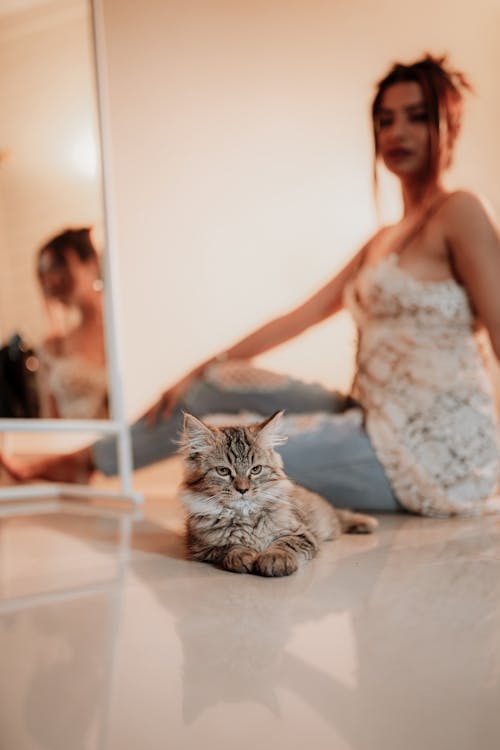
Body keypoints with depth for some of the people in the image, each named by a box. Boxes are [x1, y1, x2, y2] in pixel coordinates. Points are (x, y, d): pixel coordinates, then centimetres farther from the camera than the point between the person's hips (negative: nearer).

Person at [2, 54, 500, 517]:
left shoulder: (459, 212, -9)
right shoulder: (383, 242, 16)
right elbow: (299, 318, 14)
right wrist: (199, 375, 14)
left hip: (435, 449, -7)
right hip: (382, 425, 7)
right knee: (223, 384, 9)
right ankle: (84, 461, 25)